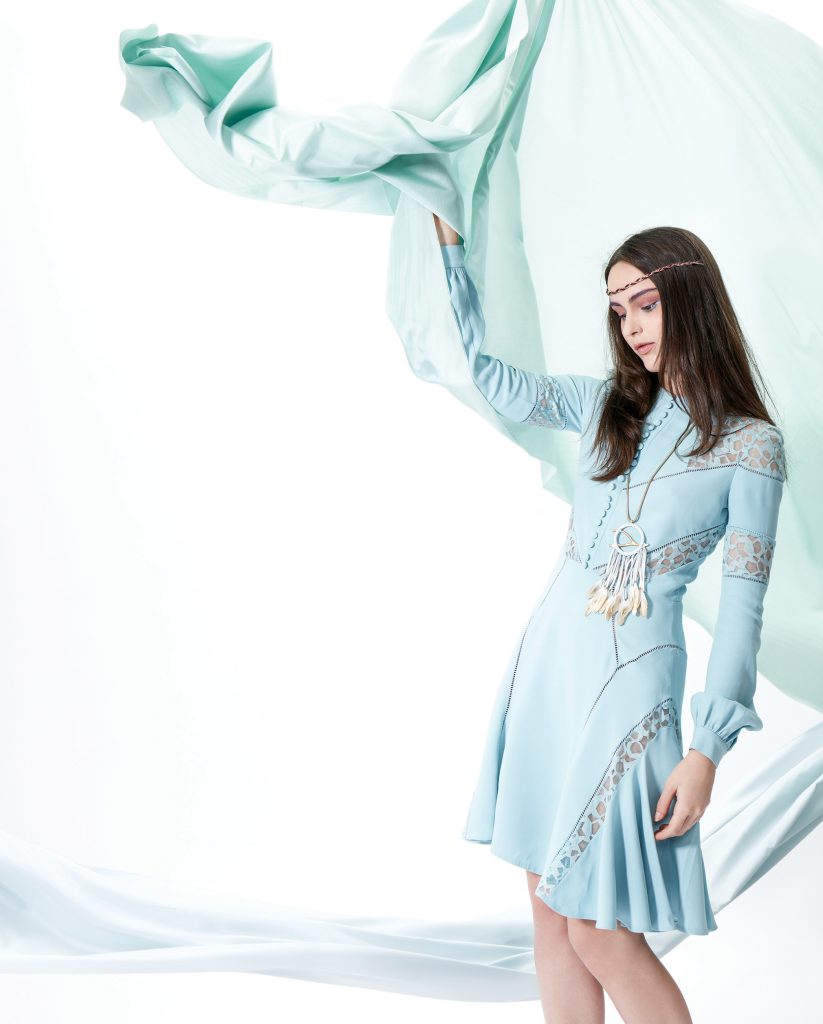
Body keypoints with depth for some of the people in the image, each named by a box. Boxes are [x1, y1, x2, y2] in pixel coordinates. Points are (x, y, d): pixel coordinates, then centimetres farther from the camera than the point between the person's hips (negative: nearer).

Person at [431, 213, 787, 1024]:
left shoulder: (750, 445, -6)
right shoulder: (607, 404, 8)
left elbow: (741, 606, -7)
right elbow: (490, 376, 17)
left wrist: (707, 748, -11)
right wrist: (449, 245, 17)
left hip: (627, 682, -5)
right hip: (546, 660, 6)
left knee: (603, 936, -4)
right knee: (551, 912, 10)